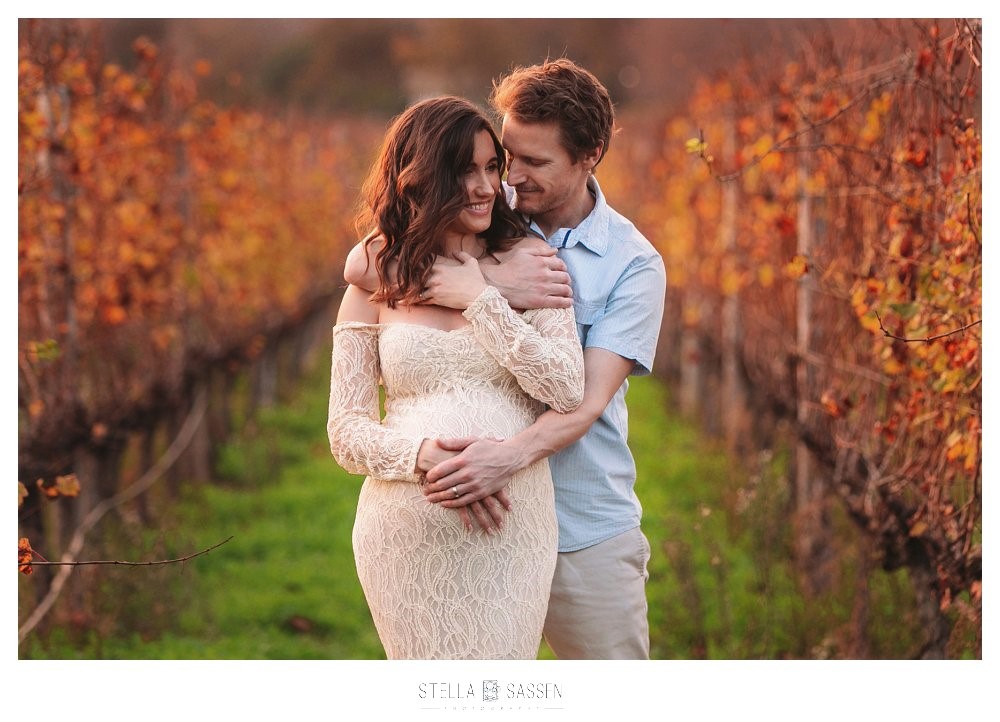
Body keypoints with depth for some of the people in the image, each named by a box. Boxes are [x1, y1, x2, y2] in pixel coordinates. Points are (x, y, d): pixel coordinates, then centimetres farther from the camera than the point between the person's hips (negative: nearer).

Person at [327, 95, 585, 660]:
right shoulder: (375, 282, 6)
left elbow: (567, 391, -7)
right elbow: (347, 432, 2)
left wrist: (482, 299, -7)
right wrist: (427, 456, -16)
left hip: (511, 528, 0)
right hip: (407, 530, 0)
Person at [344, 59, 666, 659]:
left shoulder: (634, 263, -3)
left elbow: (586, 400, -13)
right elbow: (361, 264, -13)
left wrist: (512, 454, -33)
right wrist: (487, 287, -24)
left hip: (587, 537, -1)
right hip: (473, 522, 1)